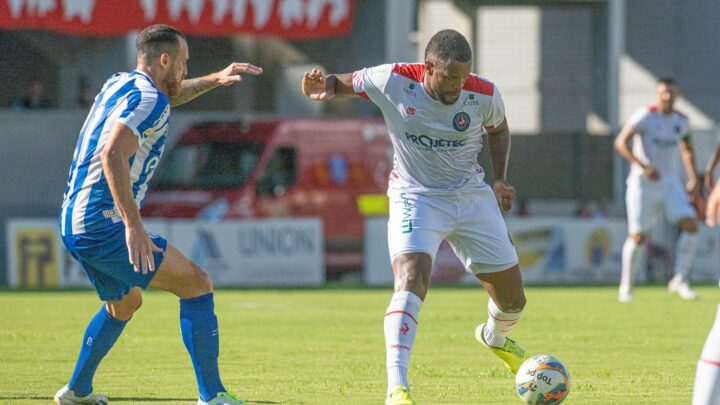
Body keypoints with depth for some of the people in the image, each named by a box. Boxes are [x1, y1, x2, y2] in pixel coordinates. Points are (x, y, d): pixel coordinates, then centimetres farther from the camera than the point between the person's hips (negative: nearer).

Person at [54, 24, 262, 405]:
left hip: (74, 225, 10)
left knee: (125, 303, 32)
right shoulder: (147, 99, -13)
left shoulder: (119, 85, 16)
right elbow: (112, 155, -28)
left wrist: (214, 80, 33)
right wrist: (134, 226, -30)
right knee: (197, 285, -7)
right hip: (104, 226, -10)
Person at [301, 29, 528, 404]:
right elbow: (343, 83, -4)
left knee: (513, 299, 10)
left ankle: (494, 337, 48)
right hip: (416, 197, -3)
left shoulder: (484, 95, -14)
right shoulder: (392, 81, -21)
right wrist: (324, 87, -27)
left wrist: (500, 179, 0)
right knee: (411, 278, -30)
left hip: (472, 196, 3)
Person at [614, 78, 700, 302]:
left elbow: (687, 150, 25)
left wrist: (693, 179, 14)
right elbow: (621, 143, -15)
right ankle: (626, 285, 15)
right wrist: (644, 166, -24)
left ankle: (679, 280, -5)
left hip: (671, 183, 5)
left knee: (690, 225, -13)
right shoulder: (645, 116, -10)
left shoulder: (681, 121, 8)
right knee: (638, 236, -3)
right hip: (643, 183, -5)